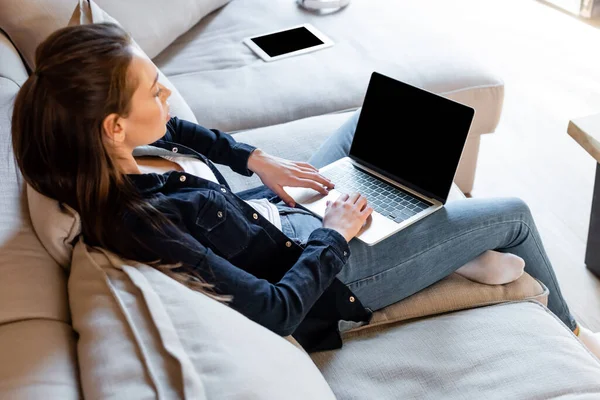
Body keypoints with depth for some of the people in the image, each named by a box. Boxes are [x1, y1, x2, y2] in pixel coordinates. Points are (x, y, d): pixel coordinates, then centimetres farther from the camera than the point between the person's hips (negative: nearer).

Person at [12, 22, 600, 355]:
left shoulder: (126, 153, -13)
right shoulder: (140, 222, -37)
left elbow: (185, 130, 12)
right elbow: (274, 311, -31)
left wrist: (258, 160, 0)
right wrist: (334, 234, -19)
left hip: (277, 211, 9)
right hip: (325, 278, -8)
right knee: (514, 215, 3)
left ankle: (464, 252, 29)